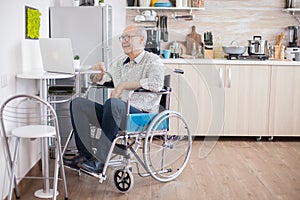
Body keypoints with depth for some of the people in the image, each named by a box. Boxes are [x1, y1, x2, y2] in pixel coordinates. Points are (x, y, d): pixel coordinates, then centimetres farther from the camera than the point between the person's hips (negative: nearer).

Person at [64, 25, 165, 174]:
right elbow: (97, 79, 30)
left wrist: (123, 85, -19)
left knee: (112, 103, -37)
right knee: (77, 103, -5)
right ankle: (85, 155, -11)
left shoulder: (153, 61, 0)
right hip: (117, 112, 8)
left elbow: (157, 83, -22)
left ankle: (100, 161, -31)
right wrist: (100, 73, 4)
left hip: (141, 114, -8)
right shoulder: (121, 62, 23)